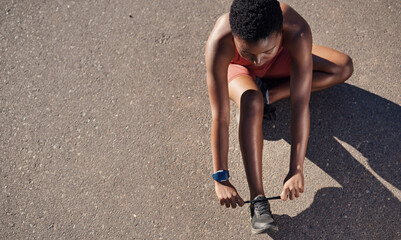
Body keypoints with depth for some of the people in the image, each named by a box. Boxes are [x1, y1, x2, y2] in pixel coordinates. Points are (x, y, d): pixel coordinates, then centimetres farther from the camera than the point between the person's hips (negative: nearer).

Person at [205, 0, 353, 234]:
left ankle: (268, 94, -10)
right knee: (251, 102, -37)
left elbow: (300, 106, -39)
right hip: (234, 68, -2)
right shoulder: (218, 43, -43)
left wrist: (296, 170, -38)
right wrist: (221, 178, -36)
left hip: (278, 61, 2)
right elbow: (220, 116, -40)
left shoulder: (297, 32, -42)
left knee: (344, 67, -16)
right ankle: (258, 199, -28)